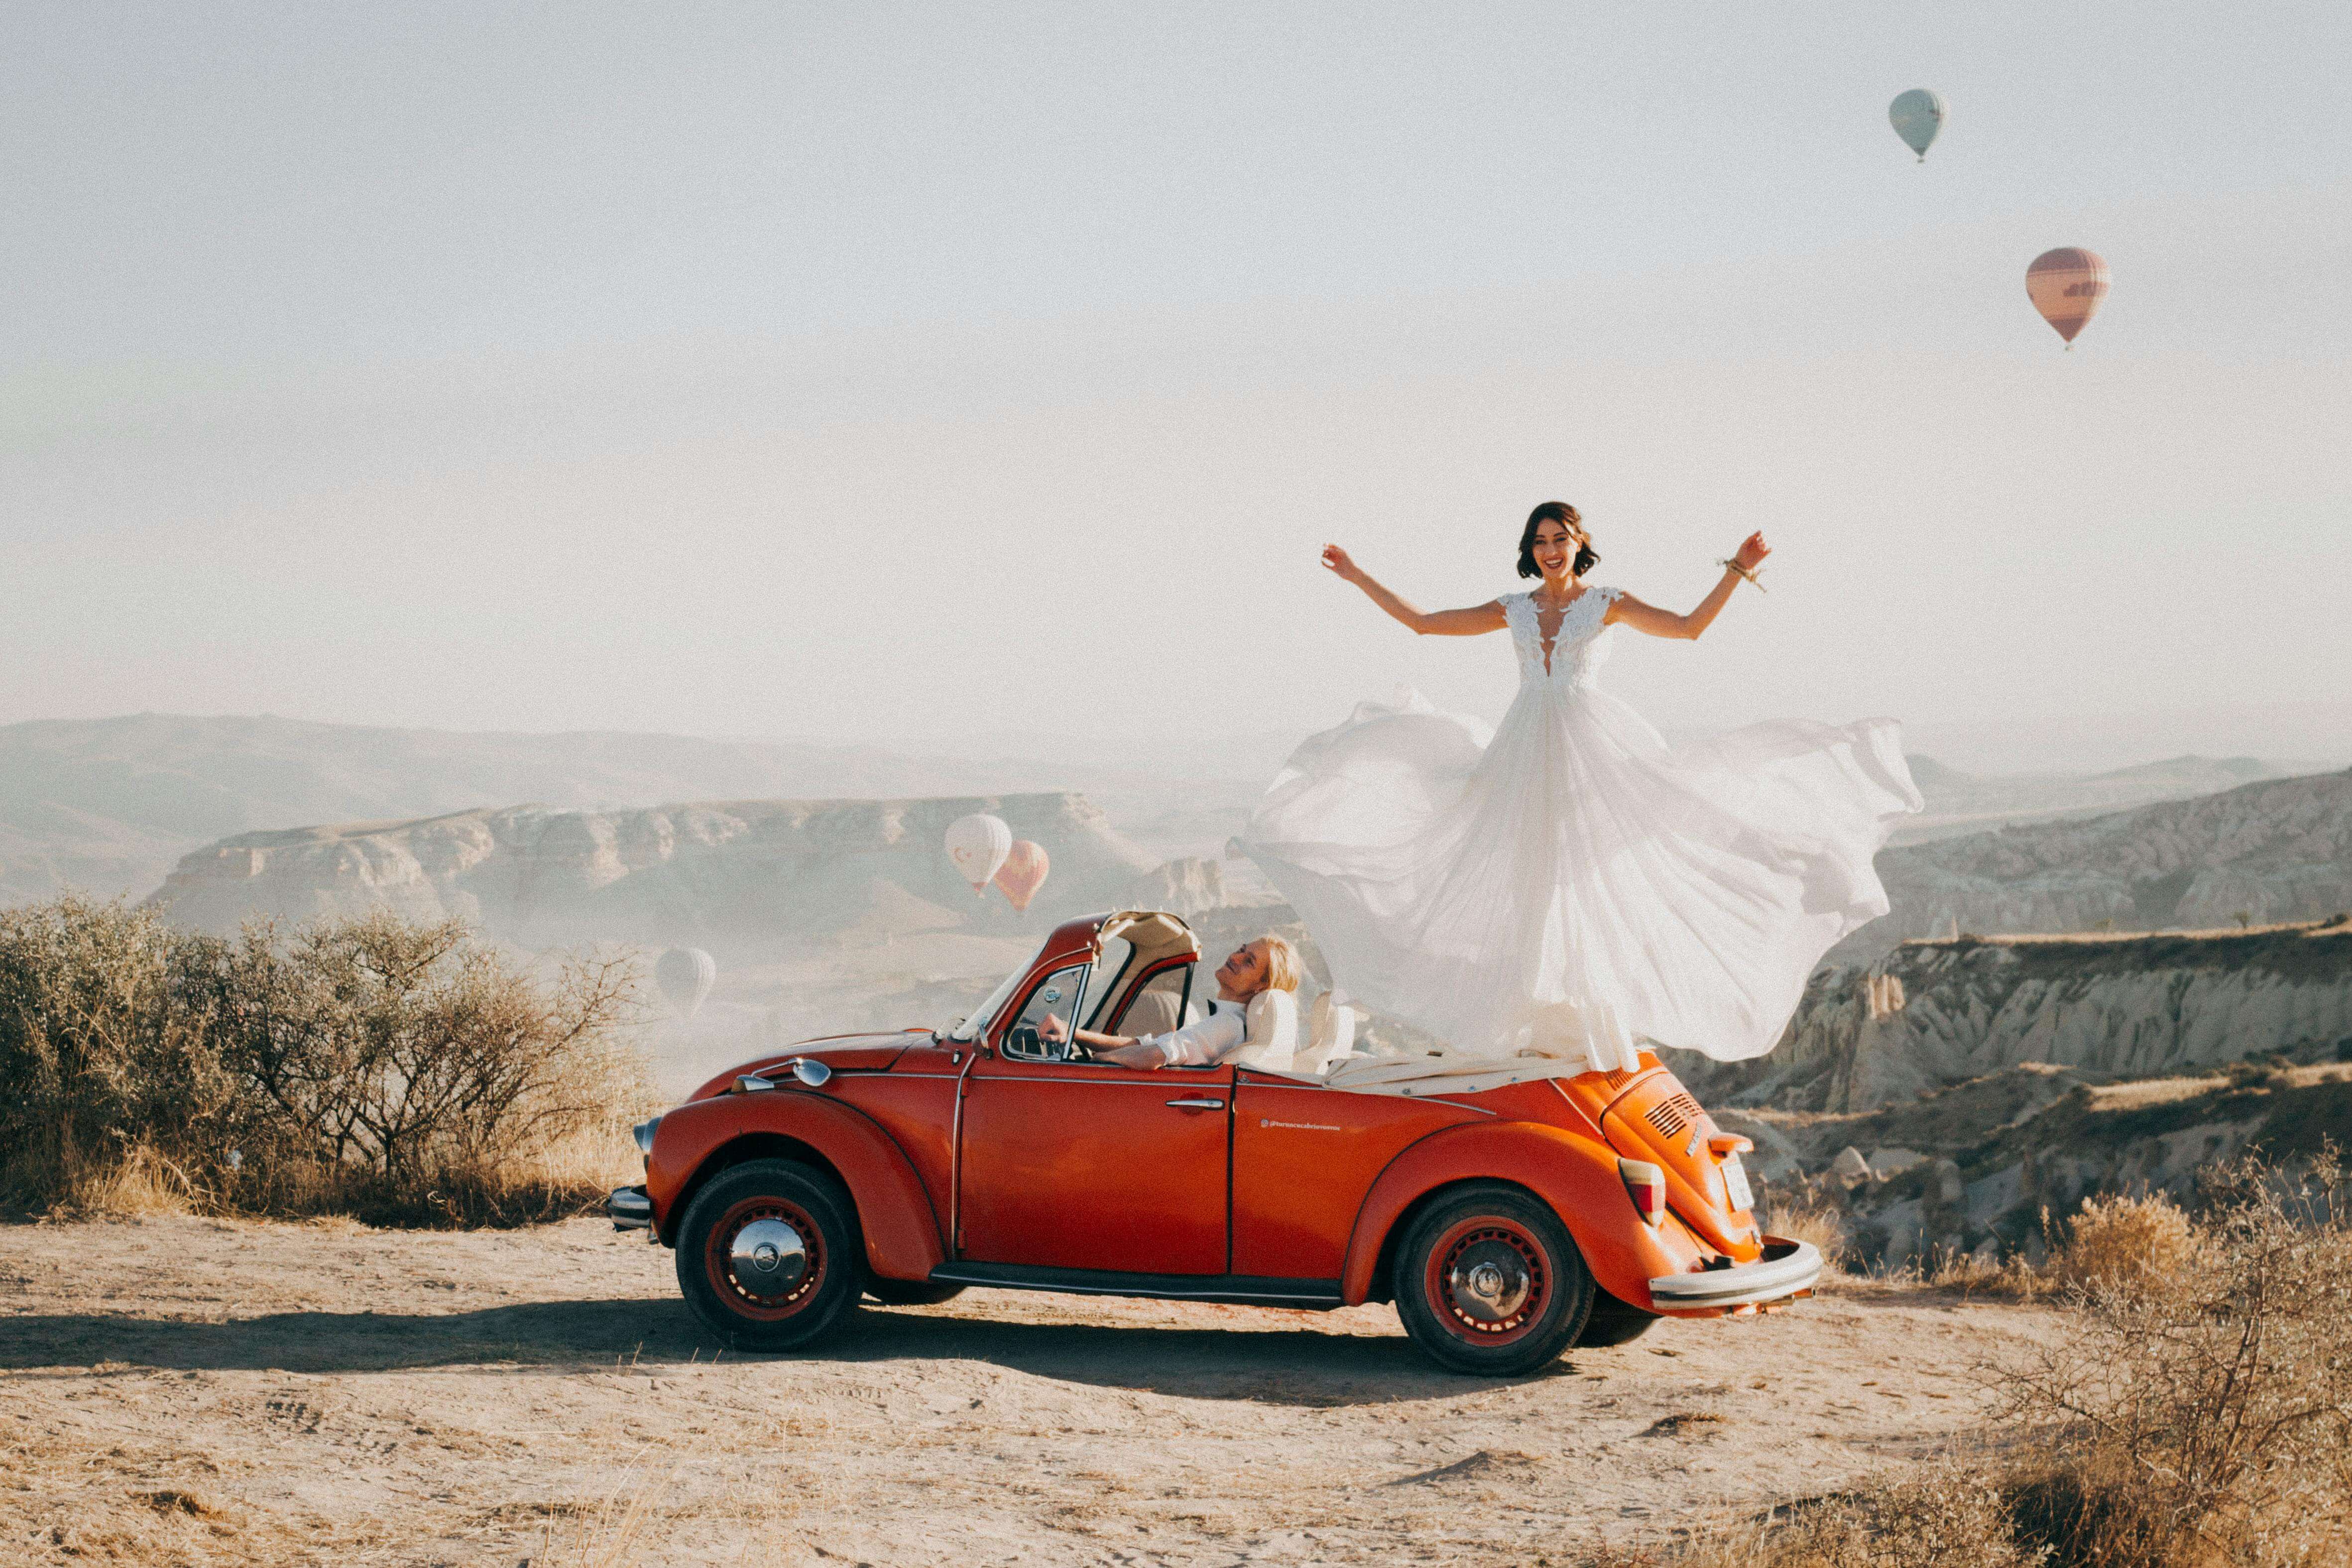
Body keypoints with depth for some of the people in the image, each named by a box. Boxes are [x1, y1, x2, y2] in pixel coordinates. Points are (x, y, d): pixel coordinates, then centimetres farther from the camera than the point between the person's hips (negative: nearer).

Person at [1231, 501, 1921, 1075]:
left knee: (1592, 885, -7)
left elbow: (1690, 626, -5)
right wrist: (1360, 578, 11)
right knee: (1531, 890, 1)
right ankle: (1547, 1026, 8)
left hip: (1592, 749, -4)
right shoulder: (1512, 611, 12)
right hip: (1525, 753, 4)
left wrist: (1735, 572, -16)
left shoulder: (1607, 603, 3)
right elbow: (1422, 622, 14)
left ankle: (1612, 1033, -2)